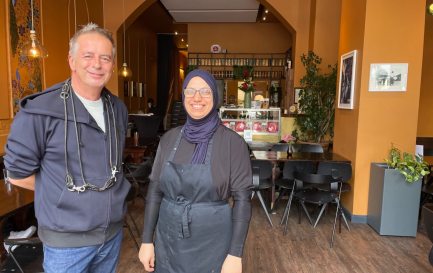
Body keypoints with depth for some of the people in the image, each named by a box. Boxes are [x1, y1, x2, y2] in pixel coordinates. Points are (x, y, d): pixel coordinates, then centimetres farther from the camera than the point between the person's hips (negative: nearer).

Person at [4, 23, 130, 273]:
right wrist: (66, 191, -1)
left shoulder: (118, 109, 2)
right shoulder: (40, 111, -17)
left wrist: (108, 190, 4)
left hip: (113, 231, 5)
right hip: (67, 241, -5)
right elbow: (18, 174, -9)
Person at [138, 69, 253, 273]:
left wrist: (235, 255, -14)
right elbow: (155, 190, 4)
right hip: (168, 241, 4)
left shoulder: (233, 142, -12)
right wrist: (147, 240, 3)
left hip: (212, 244, -3)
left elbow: (242, 199, -11)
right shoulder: (169, 138, 0)